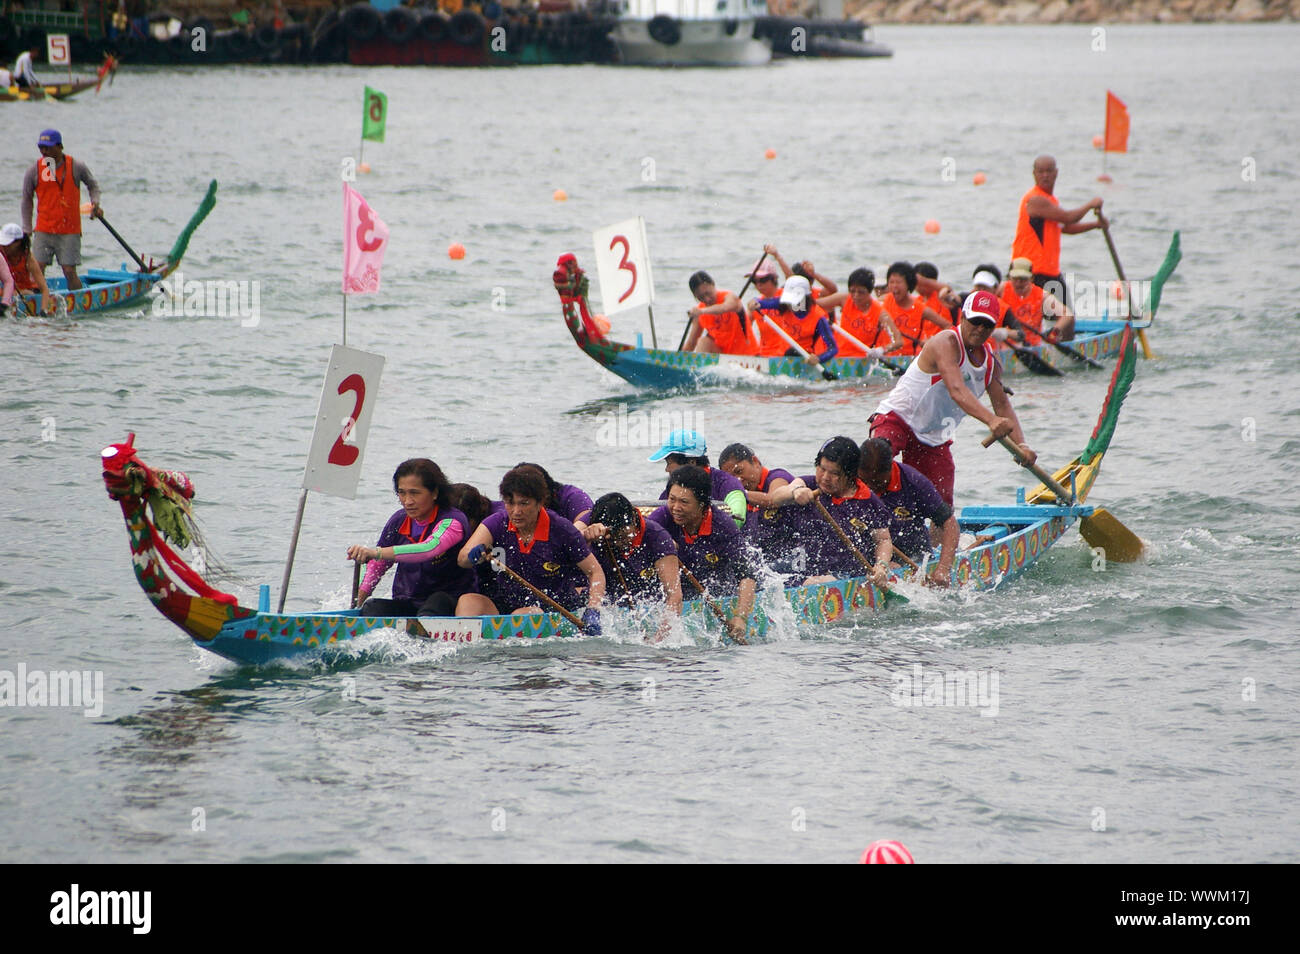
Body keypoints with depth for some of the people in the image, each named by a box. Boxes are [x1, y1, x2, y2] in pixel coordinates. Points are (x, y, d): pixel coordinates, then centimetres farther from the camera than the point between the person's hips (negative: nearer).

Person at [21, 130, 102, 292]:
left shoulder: (76, 167, -2)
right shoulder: (35, 170, 0)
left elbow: (92, 185, 18)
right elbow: (26, 200, 11)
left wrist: (95, 203, 0)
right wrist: (26, 229, 9)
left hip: (70, 232, -1)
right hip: (43, 231, 1)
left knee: (70, 272, -4)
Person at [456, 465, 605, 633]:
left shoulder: (560, 530, -7)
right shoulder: (498, 524, -1)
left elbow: (596, 572, -3)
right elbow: (462, 558, -15)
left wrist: (593, 612, -18)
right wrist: (473, 556, -40)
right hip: (503, 605, 3)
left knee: (523, 616, -36)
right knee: (468, 601, -26)